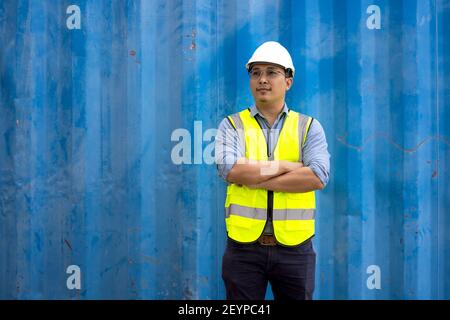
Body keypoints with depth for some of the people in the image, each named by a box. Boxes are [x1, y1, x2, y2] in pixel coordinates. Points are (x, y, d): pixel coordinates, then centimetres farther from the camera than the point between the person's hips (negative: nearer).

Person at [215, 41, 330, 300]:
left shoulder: (309, 127, 5)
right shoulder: (232, 125, 4)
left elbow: (318, 177, -12)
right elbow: (230, 169, -15)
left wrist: (254, 178, -13)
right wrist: (288, 166, -12)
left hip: (294, 247, 1)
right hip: (244, 247, 0)